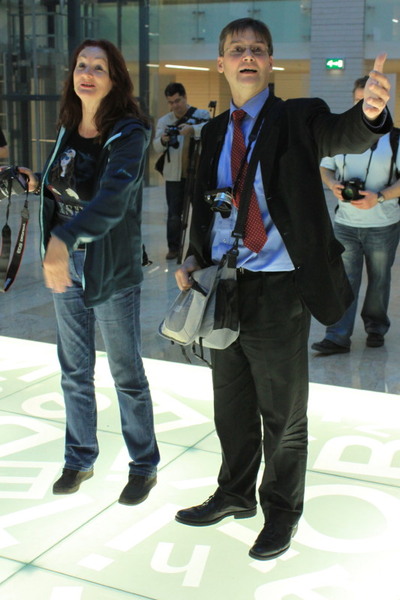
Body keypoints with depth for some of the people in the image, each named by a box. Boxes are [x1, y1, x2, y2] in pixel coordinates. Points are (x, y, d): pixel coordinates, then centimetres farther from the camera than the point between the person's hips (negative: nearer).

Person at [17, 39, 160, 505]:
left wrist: (64, 238, -45)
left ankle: (144, 465, 24)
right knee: (74, 372, 15)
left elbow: (114, 194, -33)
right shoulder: (68, 131, 5)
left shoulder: (129, 133, -15)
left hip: (113, 272, -6)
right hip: (64, 268, 6)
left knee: (127, 375, 7)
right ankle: (79, 460, 33)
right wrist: (39, 184, 0)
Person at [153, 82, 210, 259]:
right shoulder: (164, 121, 12)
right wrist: (163, 140, -22)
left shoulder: (201, 115, 2)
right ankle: (173, 247, 13)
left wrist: (192, 129, -37)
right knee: (174, 213, 3)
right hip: (174, 175, 2)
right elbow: (156, 146, 1)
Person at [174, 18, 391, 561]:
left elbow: (341, 135, -28)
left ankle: (282, 512, 30)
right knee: (232, 407, 20)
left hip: (277, 289, -5)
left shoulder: (297, 118, -7)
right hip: (223, 287, 5)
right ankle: (235, 494, 41)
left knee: (283, 413, 10)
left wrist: (369, 113, -51)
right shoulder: (215, 132, 9)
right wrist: (193, 258, -1)